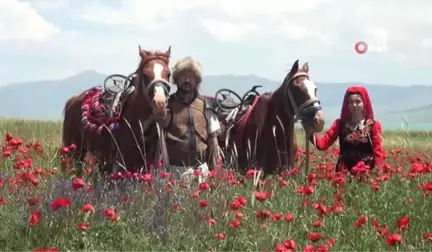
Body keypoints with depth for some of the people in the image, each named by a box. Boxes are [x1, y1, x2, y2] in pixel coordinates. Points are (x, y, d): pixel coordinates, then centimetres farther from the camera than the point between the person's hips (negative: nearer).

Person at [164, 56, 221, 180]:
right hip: (174, 169, -3)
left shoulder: (205, 106, 8)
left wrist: (214, 169, 6)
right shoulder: (167, 105, 0)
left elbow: (212, 139, 11)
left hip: (201, 167, 3)